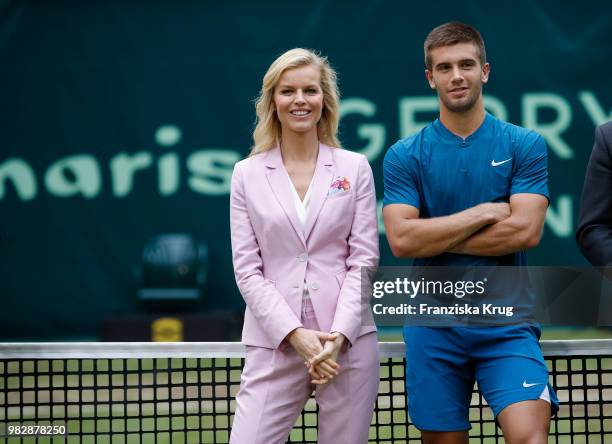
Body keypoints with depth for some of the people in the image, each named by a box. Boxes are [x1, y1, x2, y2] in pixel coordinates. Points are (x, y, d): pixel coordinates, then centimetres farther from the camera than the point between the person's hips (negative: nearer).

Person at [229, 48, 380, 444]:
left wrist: (339, 334, -11)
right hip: (275, 343, 0)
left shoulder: (355, 168, 7)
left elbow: (364, 259, 2)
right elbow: (247, 268, 2)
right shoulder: (247, 174, 7)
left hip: (349, 340, 0)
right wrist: (294, 334, -10)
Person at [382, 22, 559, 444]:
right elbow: (401, 240, -9)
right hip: (433, 326, 1)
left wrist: (437, 239, -7)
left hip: (507, 322, -1)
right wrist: (484, 213, -10)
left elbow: (525, 231, -10)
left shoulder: (525, 145, 2)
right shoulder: (404, 156, 3)